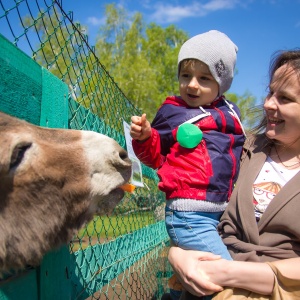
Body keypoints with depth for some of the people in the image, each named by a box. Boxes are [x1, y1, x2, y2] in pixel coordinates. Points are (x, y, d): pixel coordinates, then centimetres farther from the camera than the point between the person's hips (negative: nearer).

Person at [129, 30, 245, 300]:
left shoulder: (229, 112, 11)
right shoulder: (172, 112, -1)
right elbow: (156, 158, 3)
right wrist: (145, 136, -14)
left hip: (223, 212, 6)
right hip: (190, 213, -6)